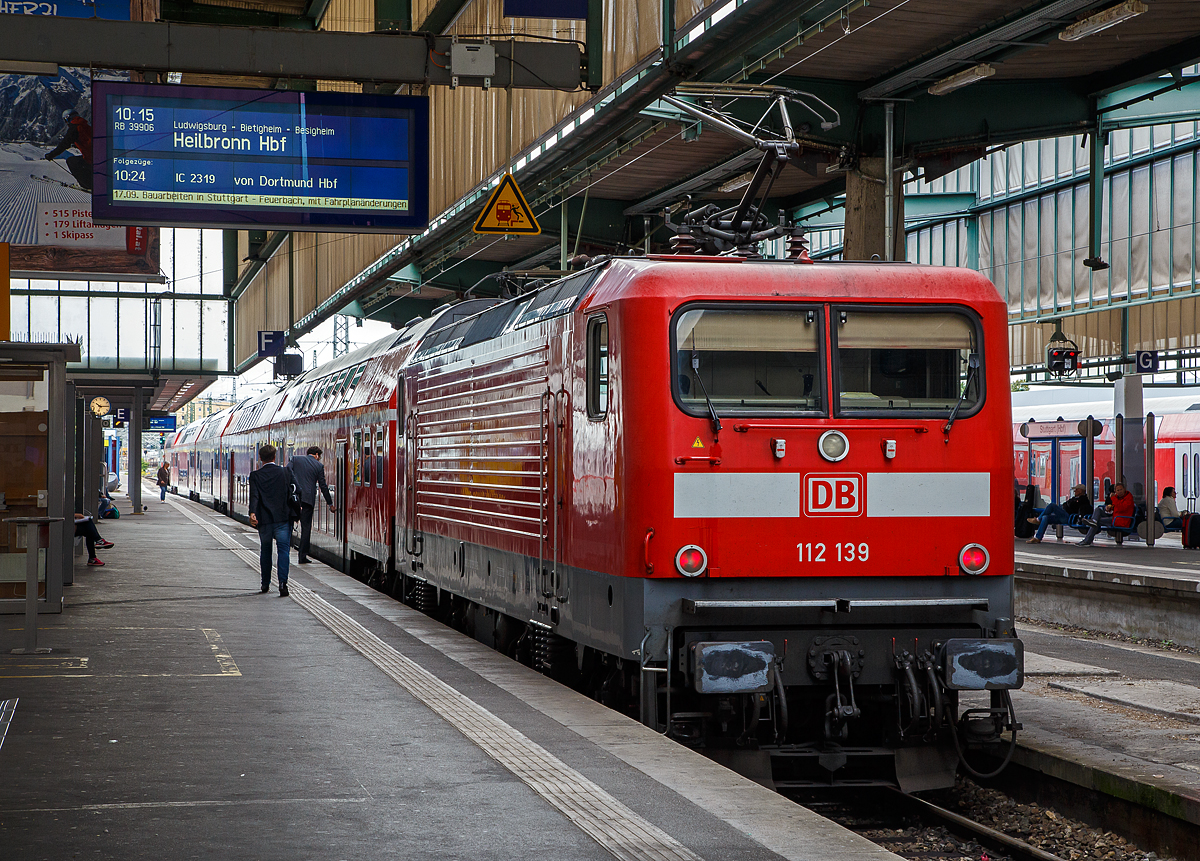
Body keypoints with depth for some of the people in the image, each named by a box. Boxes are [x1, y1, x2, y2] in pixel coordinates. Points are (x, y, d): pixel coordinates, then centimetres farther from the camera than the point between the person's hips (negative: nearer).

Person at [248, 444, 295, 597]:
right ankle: (283, 583, -21)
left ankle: (265, 584, 26)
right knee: (283, 550, -4)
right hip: (283, 518, -1)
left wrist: (252, 513, -26)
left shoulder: (255, 475, -1)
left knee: (265, 551, 17)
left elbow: (254, 495, -15)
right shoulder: (286, 472, 1)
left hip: (264, 520, 1)